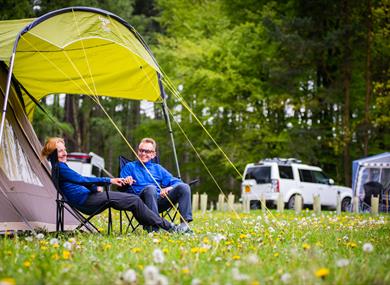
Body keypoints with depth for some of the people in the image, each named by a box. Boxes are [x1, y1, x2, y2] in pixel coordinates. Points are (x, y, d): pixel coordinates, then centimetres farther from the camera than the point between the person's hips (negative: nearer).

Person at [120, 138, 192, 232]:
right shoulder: (129, 167, 18)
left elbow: (176, 181, 18)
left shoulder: (157, 168, 27)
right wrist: (126, 183, -20)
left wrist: (169, 188, -5)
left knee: (184, 187, -18)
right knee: (151, 188, -37)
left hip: (160, 201, 4)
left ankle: (185, 223, -26)